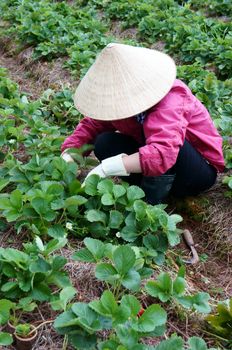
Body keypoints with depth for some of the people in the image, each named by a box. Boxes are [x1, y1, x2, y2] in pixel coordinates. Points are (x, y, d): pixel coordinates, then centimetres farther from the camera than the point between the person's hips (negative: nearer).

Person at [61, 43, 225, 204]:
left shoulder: (170, 100, -32)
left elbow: (162, 153, -48)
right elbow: (91, 125, -3)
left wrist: (105, 168, -49)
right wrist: (68, 155, -23)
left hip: (202, 170, -6)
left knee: (152, 126, -36)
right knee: (104, 144, -14)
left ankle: (151, 201, -23)